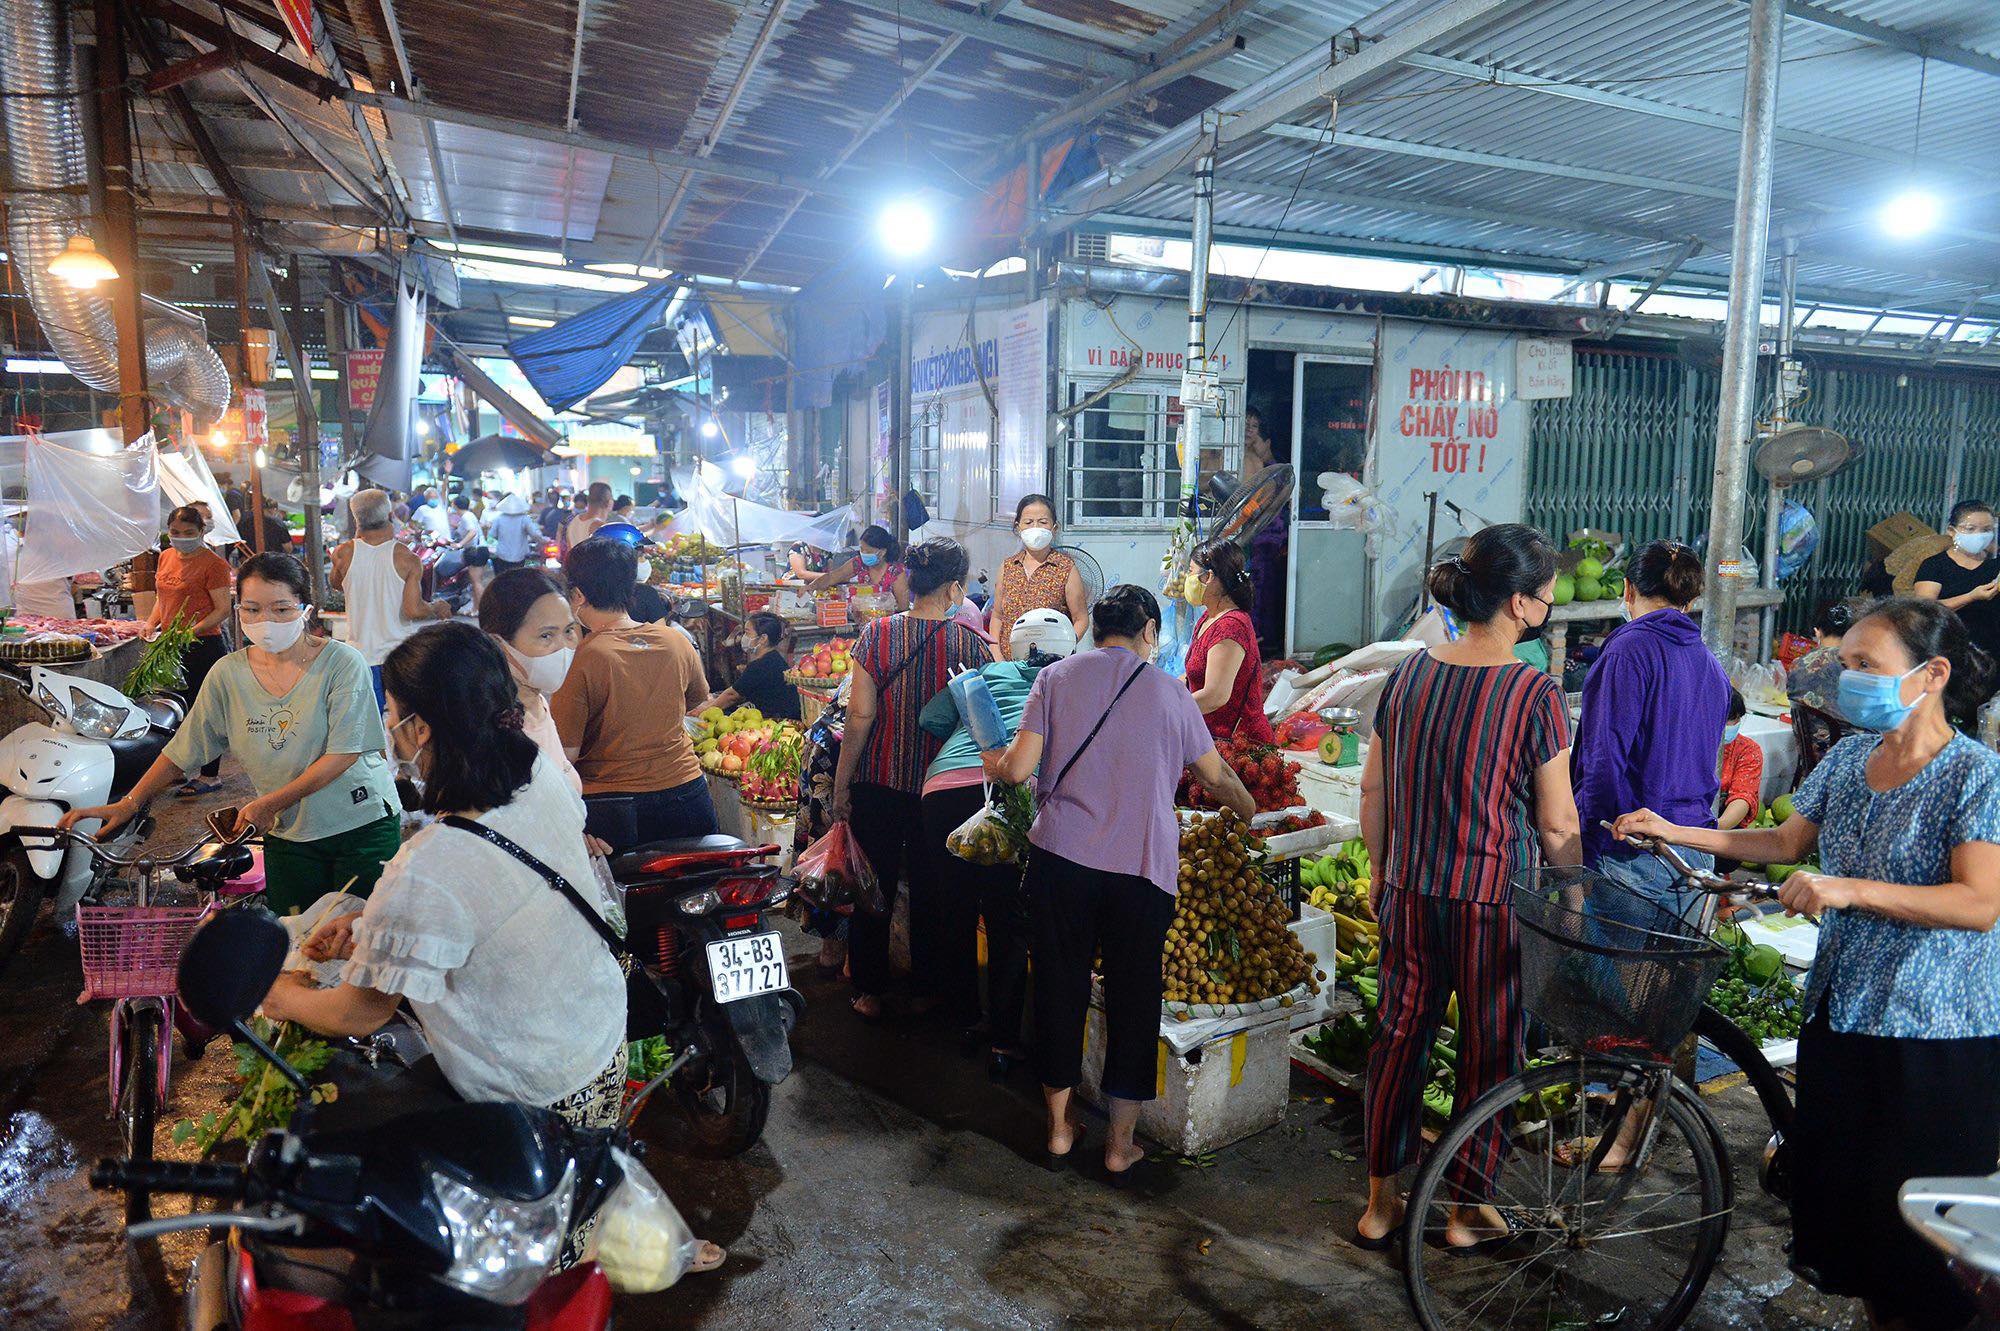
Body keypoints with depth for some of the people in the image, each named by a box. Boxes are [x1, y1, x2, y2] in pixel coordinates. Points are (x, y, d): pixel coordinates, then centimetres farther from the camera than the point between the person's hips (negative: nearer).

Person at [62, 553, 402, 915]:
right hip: (288, 834, 4)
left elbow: (343, 753, -16)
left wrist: (269, 804, -18)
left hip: (363, 822, -3)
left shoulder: (343, 663, -12)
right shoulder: (228, 674, 1)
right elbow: (182, 750, 9)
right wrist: (128, 804, 1)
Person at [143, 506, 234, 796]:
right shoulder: (166, 557, 13)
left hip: (203, 646, -8)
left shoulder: (213, 563, -11)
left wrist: (191, 631, -24)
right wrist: (152, 622, 7)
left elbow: (224, 609, -14)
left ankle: (209, 777, 7)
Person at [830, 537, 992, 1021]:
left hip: (878, 783, 0)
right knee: (932, 891, 16)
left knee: (874, 890, 14)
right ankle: (927, 986, 29)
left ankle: (870, 992, 25)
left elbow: (860, 717, -10)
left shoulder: (876, 634, -9)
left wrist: (841, 785, -1)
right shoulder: (971, 643, -9)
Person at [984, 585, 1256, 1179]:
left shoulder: (1056, 677, 5)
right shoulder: (1168, 690, 6)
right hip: (1142, 865, 0)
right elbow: (1216, 776, 17)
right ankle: (1120, 1145, 21)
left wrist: (993, 764, 20)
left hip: (1061, 858, 1)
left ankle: (1059, 1128, 27)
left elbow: (1019, 768, -3)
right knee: (1132, 999, 11)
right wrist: (1252, 813, 36)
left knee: (1059, 991, 14)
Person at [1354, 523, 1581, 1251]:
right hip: (1497, 899, -4)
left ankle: (1380, 1202, 27)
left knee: (1401, 1034, 15)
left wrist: (1381, 871, 18)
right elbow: (1557, 824, -11)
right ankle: (1468, 1209, 29)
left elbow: (1373, 789, 6)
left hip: (1411, 891, 5)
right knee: (1489, 1048, 13)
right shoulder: (1536, 693, -15)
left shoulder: (1409, 674, -1)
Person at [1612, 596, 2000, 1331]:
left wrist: (1849, 889, -30)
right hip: (1839, 1008, 7)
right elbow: (1786, 840, 15)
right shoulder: (1849, 758, 5)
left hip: (1936, 1031, -6)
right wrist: (1673, 831, 7)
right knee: (1836, 1179, 16)